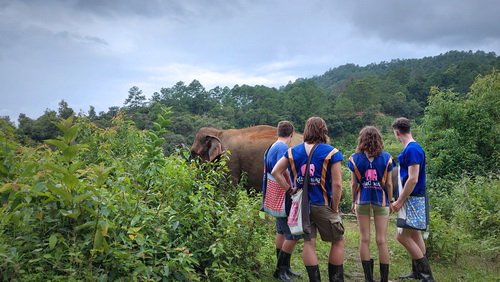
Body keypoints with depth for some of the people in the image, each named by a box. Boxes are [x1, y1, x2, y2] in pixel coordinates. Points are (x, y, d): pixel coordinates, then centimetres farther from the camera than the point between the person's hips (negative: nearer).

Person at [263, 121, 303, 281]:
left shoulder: (272, 148, 12)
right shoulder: (283, 148, -18)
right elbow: (283, 172, -27)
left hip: (277, 198, 11)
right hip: (284, 198, -11)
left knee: (282, 232, 17)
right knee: (294, 235, -3)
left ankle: (284, 268, 29)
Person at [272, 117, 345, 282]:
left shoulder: (293, 152, 3)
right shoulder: (331, 153, -10)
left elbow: (275, 172, 3)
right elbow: (337, 184, -14)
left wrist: (289, 189, 5)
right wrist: (335, 208, -4)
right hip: (323, 205, -4)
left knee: (308, 243, 11)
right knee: (338, 242, 14)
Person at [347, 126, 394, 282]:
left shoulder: (355, 158, -4)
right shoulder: (386, 157, -4)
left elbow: (354, 184, -1)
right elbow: (389, 183, -2)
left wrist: (354, 201, 12)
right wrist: (389, 201, 11)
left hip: (362, 200, 0)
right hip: (381, 200, 0)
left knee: (364, 239, 8)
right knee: (381, 240, 6)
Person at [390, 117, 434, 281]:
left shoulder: (412, 149, -20)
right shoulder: (412, 148, 10)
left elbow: (413, 179, -24)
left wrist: (400, 201, -21)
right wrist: (401, 199, 18)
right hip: (413, 198, 10)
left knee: (403, 236, -7)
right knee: (414, 234, 16)